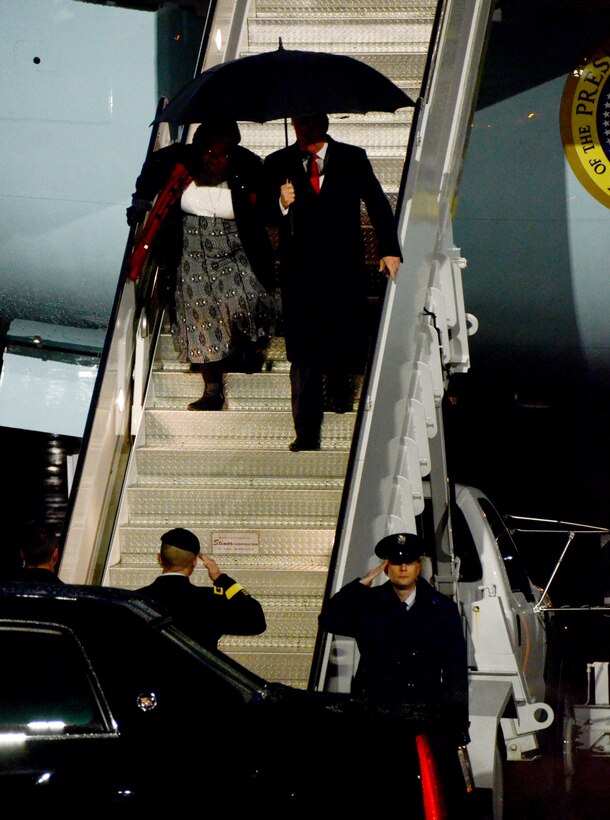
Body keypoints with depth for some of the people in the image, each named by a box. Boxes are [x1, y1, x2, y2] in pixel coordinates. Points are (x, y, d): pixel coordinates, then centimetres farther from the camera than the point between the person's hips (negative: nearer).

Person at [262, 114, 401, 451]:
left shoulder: (353, 160, 5)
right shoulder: (278, 165, 5)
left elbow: (378, 205, 13)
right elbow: (265, 217, 3)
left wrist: (389, 250, 8)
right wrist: (281, 205, -18)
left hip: (345, 268, 1)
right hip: (299, 269, -1)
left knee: (345, 339, 5)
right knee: (304, 351, -5)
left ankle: (337, 385, 41)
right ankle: (306, 432, -2)